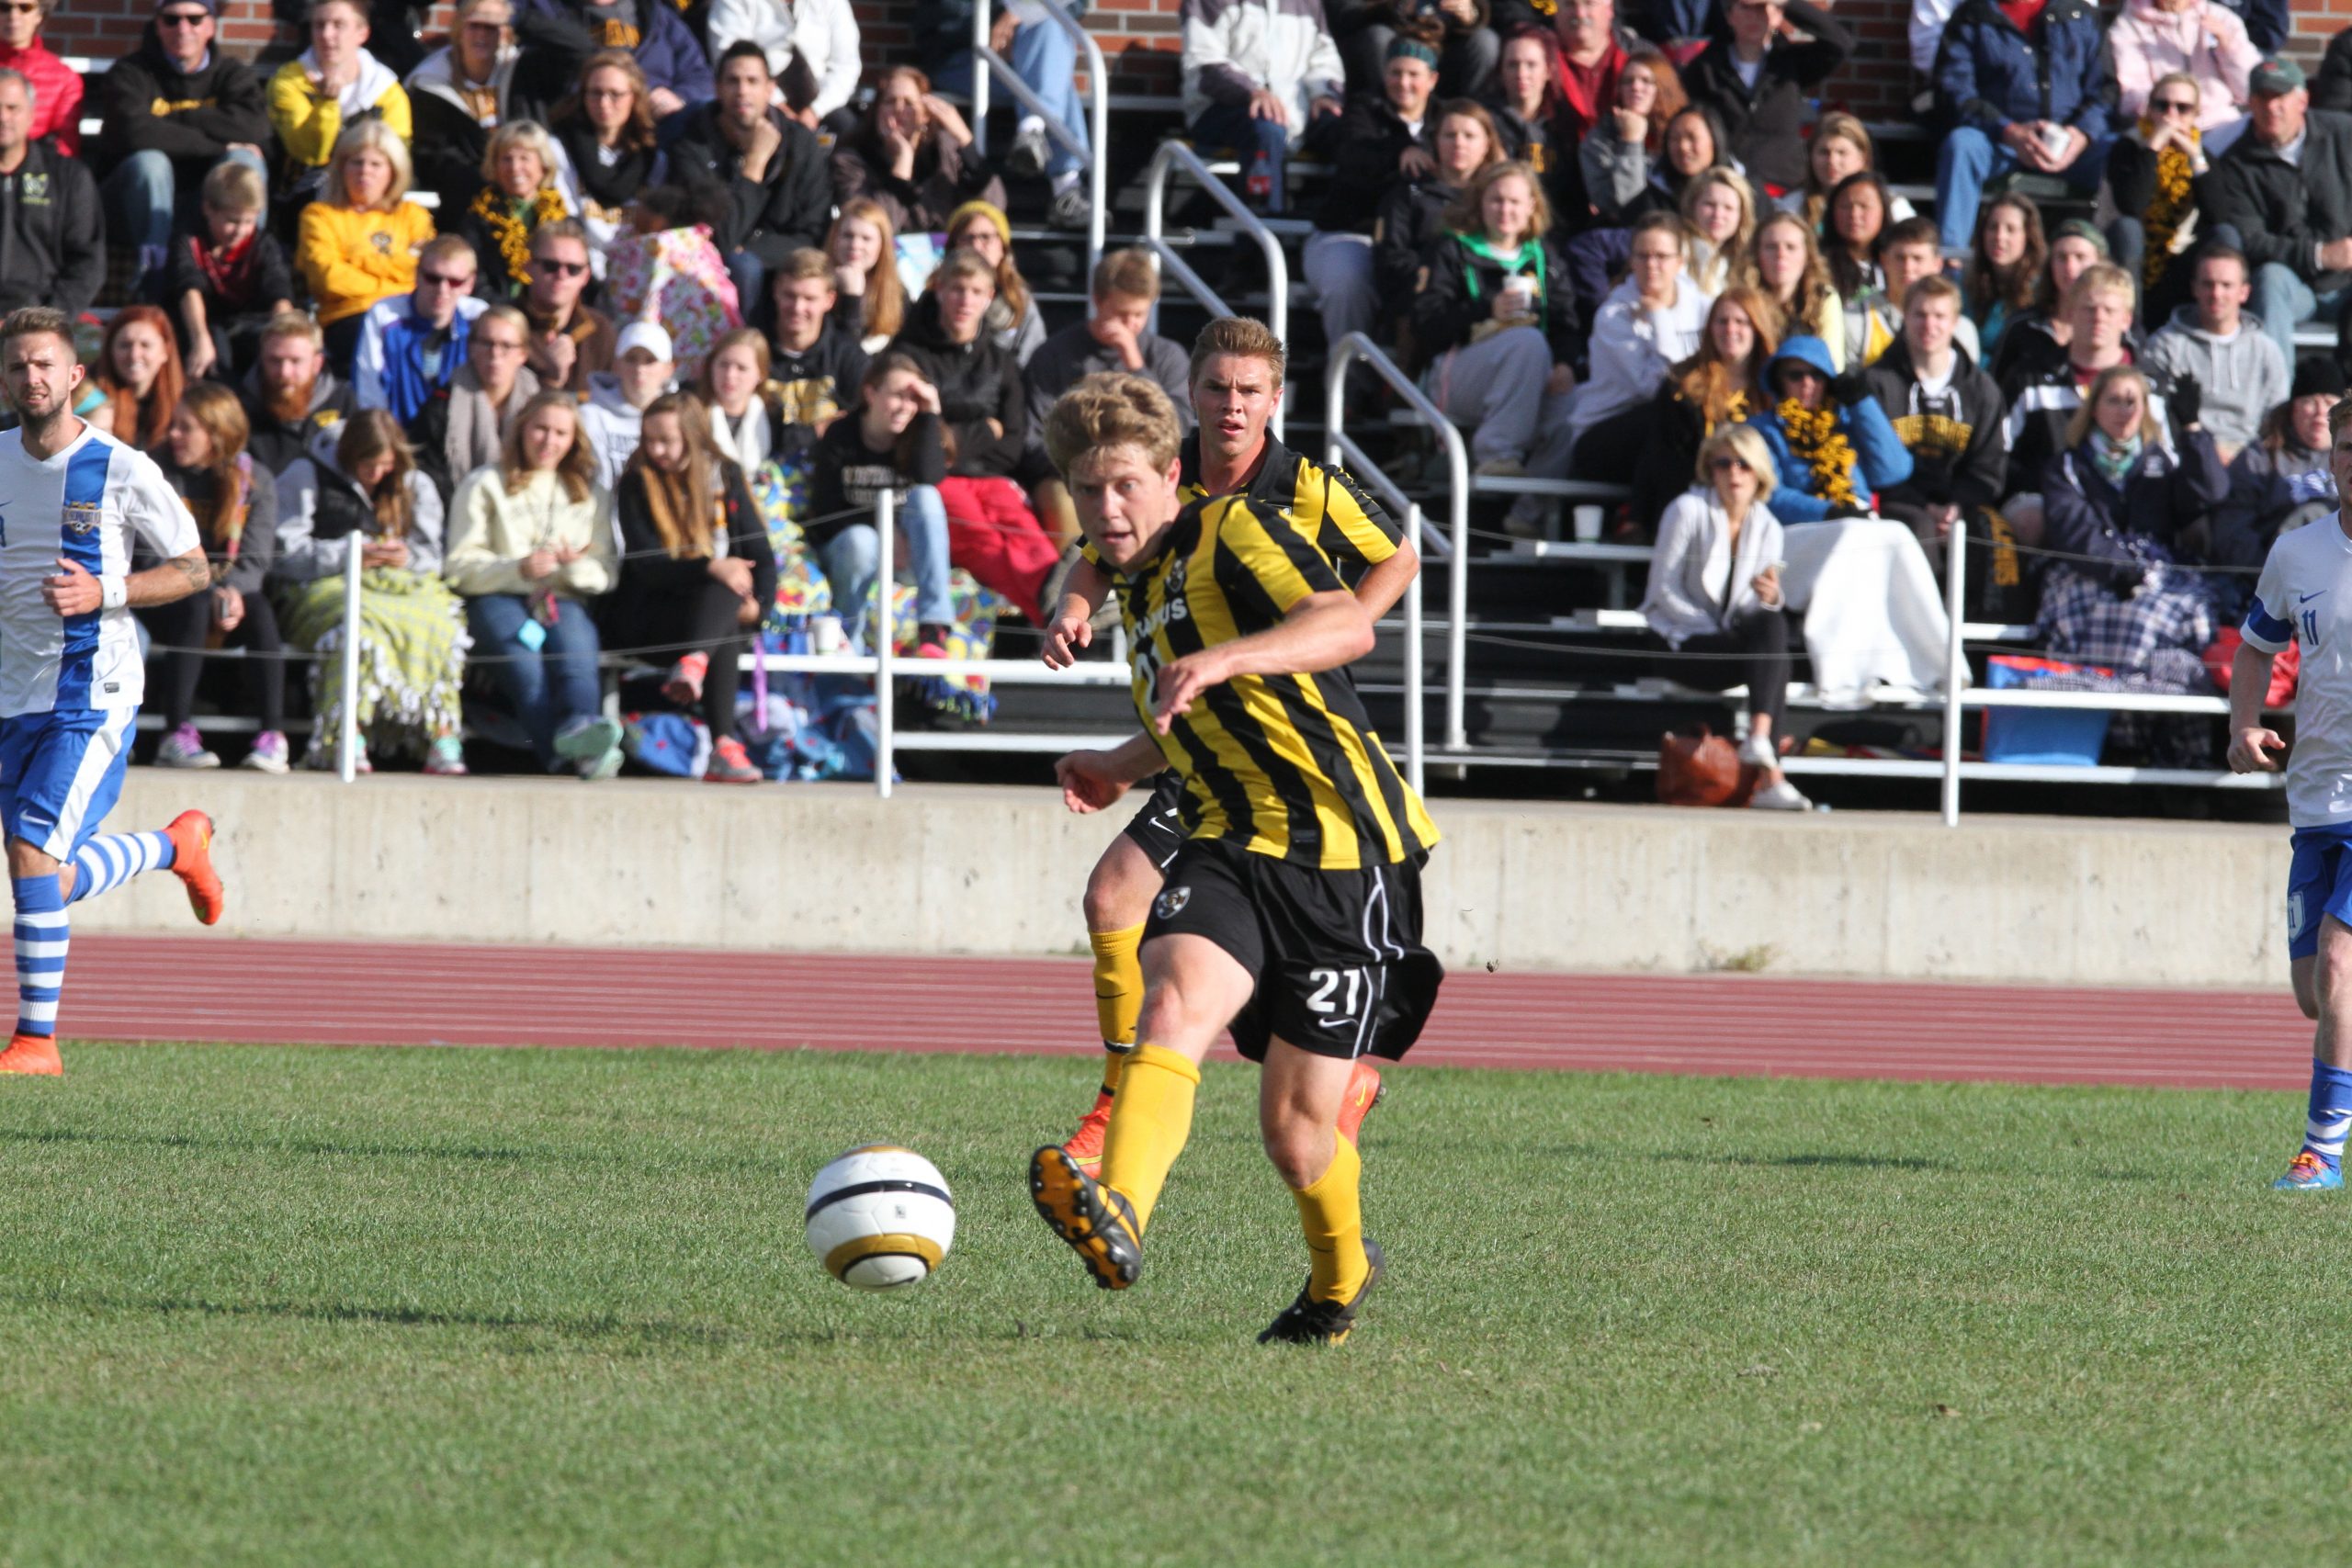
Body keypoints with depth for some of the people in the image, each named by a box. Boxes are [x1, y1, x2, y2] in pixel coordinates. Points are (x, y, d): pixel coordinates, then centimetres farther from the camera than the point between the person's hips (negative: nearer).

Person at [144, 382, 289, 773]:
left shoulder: (256, 481, 4)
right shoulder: (160, 475, -1)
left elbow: (256, 557, -4)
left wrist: (234, 591, -26)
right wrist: (211, 594, -25)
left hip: (233, 597, 2)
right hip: (167, 601, -2)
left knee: (259, 609, -31)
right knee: (195, 606, -35)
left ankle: (273, 736, -37)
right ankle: (177, 736, -41)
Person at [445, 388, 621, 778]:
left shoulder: (591, 495, 26)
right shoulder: (484, 485, 20)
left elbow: (607, 574, 17)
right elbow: (460, 567, 8)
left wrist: (576, 566, -7)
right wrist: (518, 569, -10)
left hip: (565, 600, 2)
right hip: (498, 599, -2)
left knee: (575, 658, -36)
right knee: (524, 664, -37)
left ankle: (581, 727, -69)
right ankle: (568, 753, -66)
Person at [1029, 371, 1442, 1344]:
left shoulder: (1232, 534, -8)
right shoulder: (1138, 592, 18)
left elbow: (1347, 626, -28)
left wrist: (1222, 660, -41)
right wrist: (1123, 768, 19)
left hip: (1344, 854, -6)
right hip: (1232, 846, 6)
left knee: (1296, 1128, -2)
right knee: (1175, 1005, -27)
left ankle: (1341, 1272, 30)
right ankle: (1117, 1217, -50)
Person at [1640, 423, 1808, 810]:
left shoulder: (1766, 527, 8)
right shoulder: (1689, 510, -6)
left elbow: (1767, 607, 4)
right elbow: (1664, 590, -9)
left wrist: (1772, 598, -22)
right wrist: (1712, 629, -17)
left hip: (1734, 637, 5)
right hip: (1679, 644, -5)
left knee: (1775, 623, -29)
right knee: (1773, 659, -29)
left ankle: (1760, 736, -39)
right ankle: (1770, 776, -37)